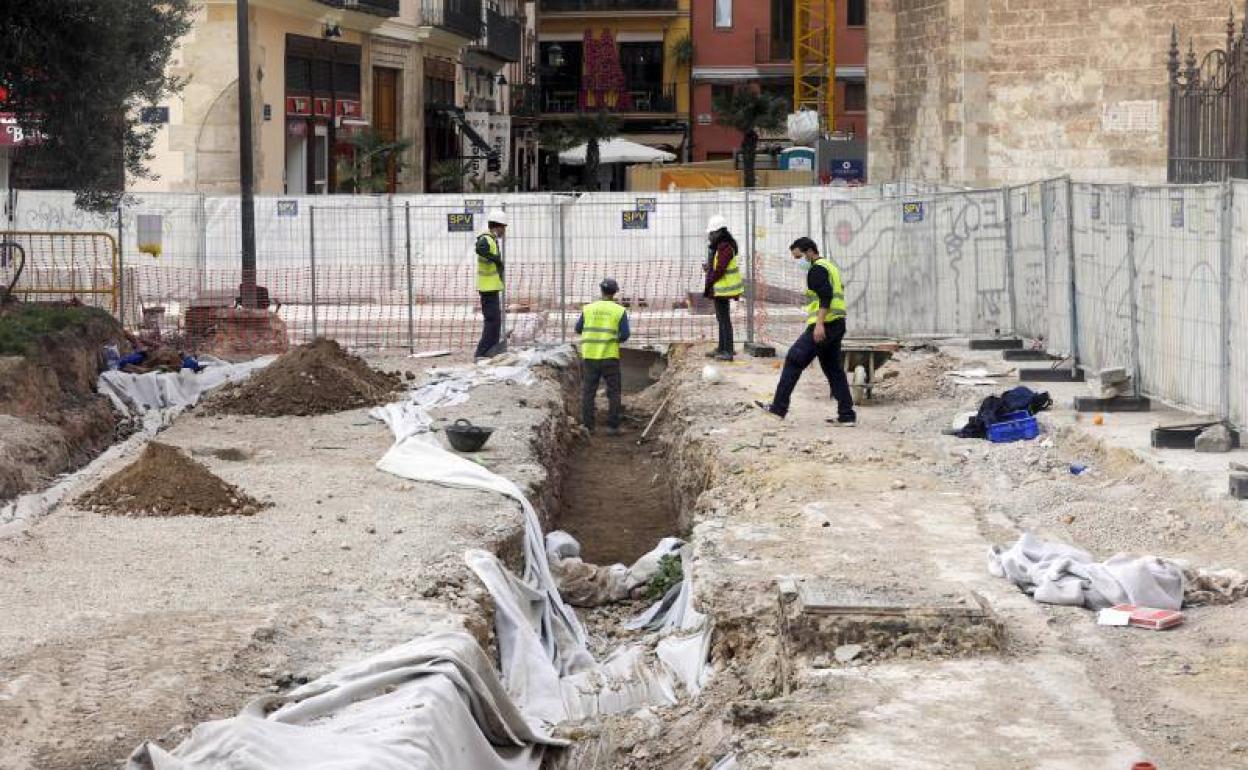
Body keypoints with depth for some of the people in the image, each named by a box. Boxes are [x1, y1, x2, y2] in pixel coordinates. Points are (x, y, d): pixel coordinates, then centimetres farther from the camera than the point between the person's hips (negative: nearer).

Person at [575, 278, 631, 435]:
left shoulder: (588, 309, 3)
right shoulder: (620, 311, -2)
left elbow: (578, 329, 12)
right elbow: (625, 335, -6)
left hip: (589, 356, 2)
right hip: (610, 356, -1)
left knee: (588, 391, 7)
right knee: (613, 392, 7)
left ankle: (587, 425, 4)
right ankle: (613, 426, 3)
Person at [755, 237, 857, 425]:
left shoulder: (817, 269, -9)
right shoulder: (830, 267, 23)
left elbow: (826, 297, -21)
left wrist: (819, 324, -28)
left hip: (824, 326, -10)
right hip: (837, 325, 10)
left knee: (794, 361, -6)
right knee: (833, 369, 12)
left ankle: (779, 407, -7)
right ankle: (847, 415, 8)